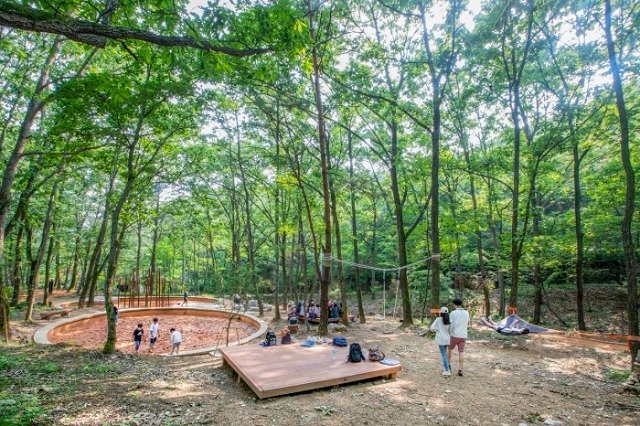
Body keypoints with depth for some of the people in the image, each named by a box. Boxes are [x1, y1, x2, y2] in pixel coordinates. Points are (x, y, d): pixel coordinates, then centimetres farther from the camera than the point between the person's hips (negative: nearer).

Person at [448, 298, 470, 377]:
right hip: (463, 336, 3)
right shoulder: (466, 313, 3)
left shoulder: (453, 313, -11)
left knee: (450, 349, 19)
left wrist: (448, 332, 3)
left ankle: (448, 364, 26)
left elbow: (451, 325, -13)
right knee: (461, 352, 4)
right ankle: (460, 370, 3)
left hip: (454, 335, -3)